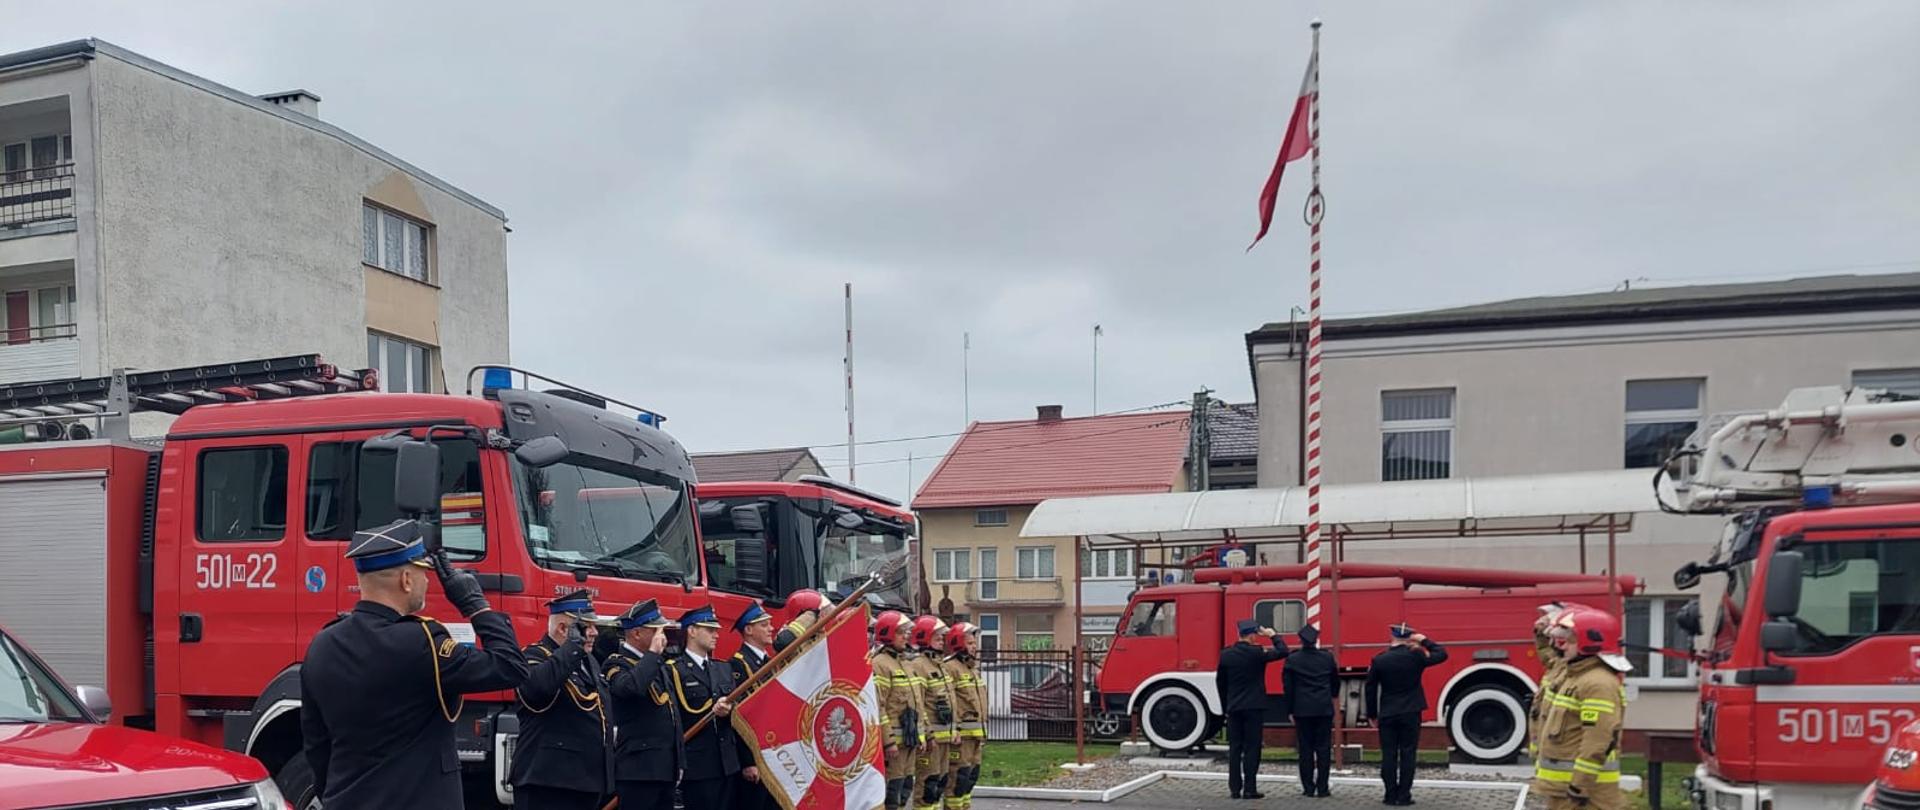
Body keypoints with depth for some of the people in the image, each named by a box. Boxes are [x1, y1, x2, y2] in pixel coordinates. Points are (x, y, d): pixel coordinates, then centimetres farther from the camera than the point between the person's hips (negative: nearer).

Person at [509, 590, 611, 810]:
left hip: (585, 782, 9)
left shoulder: (588, 662, 18)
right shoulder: (535, 656, -9)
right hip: (546, 784, -9)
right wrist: (572, 645, -24)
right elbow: (538, 685, -35)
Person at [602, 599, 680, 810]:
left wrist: (678, 762, 18)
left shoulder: (657, 664, 17)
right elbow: (632, 687, -35)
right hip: (638, 770, -9)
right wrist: (652, 652, -23)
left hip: (665, 769, 9)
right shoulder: (617, 664, -10)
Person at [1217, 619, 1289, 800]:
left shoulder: (1226, 654, 2)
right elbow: (1282, 652, -4)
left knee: (1234, 749, 7)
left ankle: (1234, 788, 6)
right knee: (1251, 748, 0)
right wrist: (1273, 635, 10)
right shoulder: (1257, 653, -12)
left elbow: (1221, 682, 9)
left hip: (1233, 708, 4)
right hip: (1254, 707, -4)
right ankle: (1249, 789, -2)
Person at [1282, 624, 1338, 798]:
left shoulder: (1292, 660, -4)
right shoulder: (1327, 658, 0)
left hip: (1302, 710, -1)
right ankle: (1322, 788, 3)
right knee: (1324, 748, 4)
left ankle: (1308, 788, 6)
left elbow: (1287, 687, -1)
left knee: (1306, 749, 4)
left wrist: (1290, 710, 7)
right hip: (1324, 709, 1)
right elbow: (1336, 682, 13)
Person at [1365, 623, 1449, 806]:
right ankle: (1404, 796, 2)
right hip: (1410, 714, -1)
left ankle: (1391, 796, 5)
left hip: (1387, 715, 1)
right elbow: (1442, 654, 6)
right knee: (1407, 755, 3)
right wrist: (1424, 641, 10)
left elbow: (1370, 690, 0)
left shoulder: (1378, 660, -3)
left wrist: (1372, 715, 9)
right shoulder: (1416, 656, -7)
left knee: (1388, 756, 5)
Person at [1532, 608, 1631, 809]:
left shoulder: (1599, 683, -18)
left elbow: (1598, 742, -24)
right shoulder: (1573, 675, 15)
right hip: (1562, 782, 11)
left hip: (1581, 781, -11)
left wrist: (1581, 785, -24)